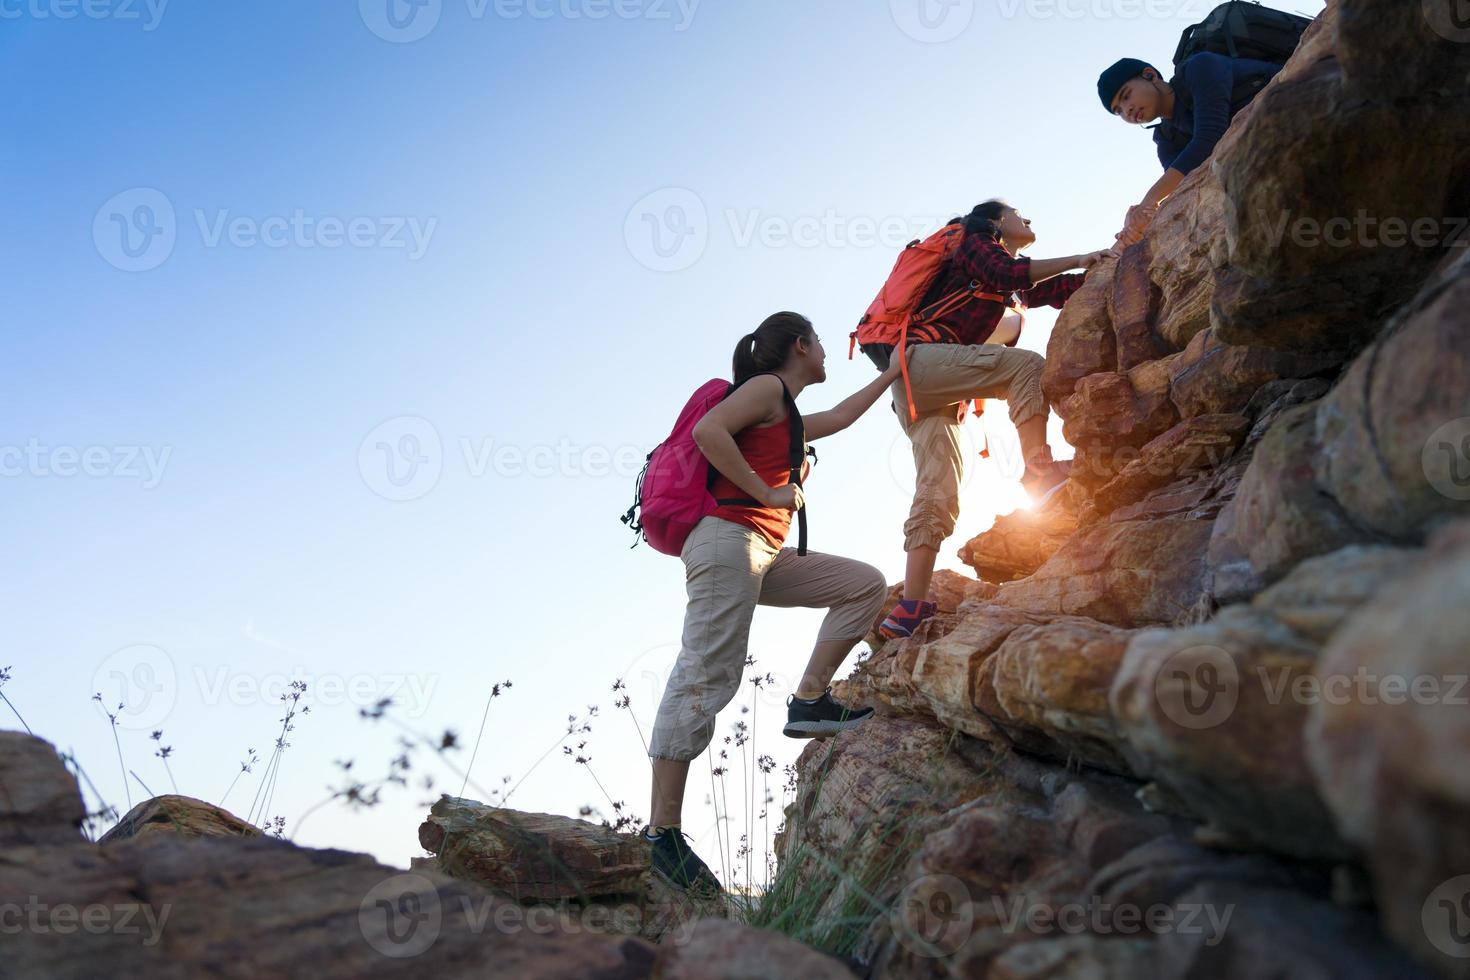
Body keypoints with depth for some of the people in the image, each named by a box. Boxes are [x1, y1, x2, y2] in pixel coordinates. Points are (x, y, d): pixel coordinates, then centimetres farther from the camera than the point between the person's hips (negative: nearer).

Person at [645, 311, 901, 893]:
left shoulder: (787, 418, 30)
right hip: (727, 537, -10)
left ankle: (809, 702, 0)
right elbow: (708, 430, -15)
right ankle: (662, 833, -17)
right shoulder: (768, 387, 2)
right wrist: (767, 493, -12)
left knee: (865, 585, 10)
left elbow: (839, 418, 48)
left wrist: (893, 374, 54)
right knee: (706, 678, -16)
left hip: (763, 557, 10)